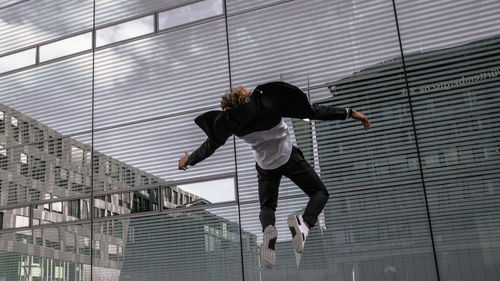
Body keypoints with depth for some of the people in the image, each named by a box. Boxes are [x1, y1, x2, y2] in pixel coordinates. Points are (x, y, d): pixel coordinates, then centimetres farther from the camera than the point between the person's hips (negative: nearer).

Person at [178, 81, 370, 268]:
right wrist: (349, 112, -22)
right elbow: (312, 111, -28)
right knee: (319, 193, 12)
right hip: (289, 158, -2)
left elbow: (209, 146, -5)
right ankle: (304, 223, -23)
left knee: (267, 206, 21)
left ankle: (268, 229, -18)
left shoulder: (230, 122, -21)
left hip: (266, 167, 2)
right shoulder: (271, 104, -29)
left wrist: (188, 161, 14)